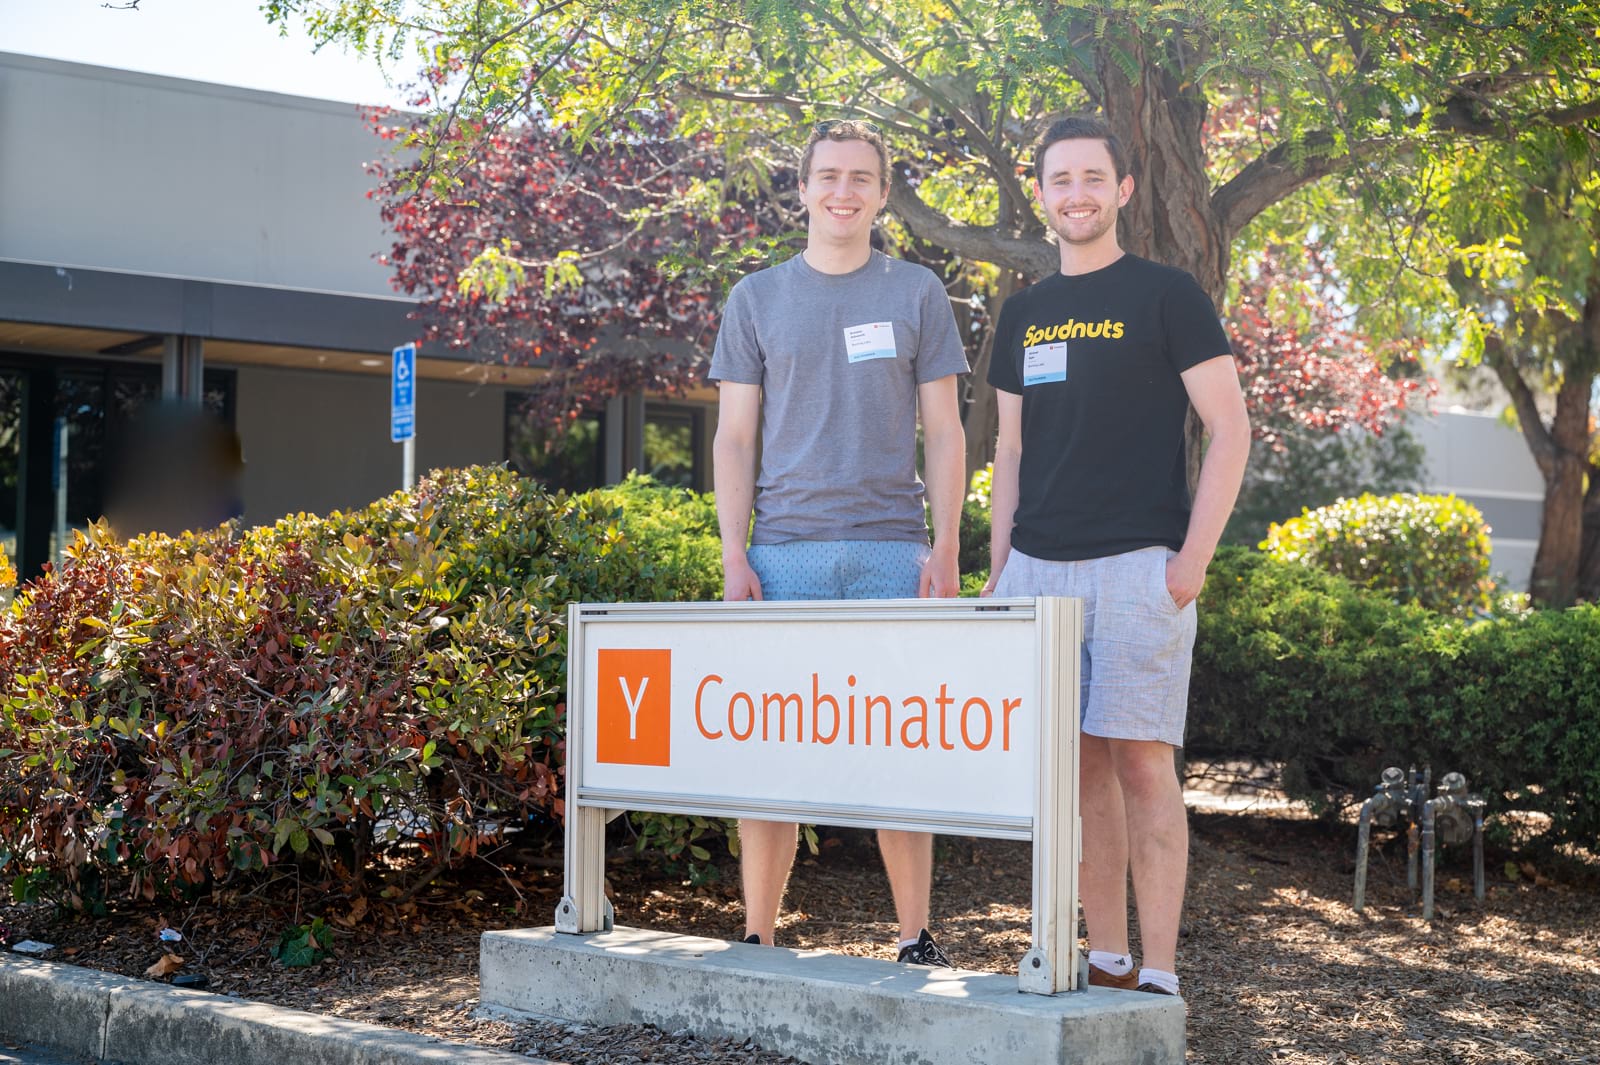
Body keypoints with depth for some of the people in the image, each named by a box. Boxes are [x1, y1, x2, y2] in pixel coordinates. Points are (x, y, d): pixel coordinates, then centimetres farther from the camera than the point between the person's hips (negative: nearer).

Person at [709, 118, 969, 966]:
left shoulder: (917, 294, 11)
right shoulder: (756, 299, 12)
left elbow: (943, 433, 8)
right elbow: (734, 438, 9)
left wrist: (944, 548, -3)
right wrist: (734, 556, -1)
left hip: (891, 551, 0)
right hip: (785, 552, 1)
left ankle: (916, 942, 6)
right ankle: (756, 941, 6)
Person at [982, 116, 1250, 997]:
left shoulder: (1165, 296, 0)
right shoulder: (1023, 314, 16)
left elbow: (1230, 430, -3)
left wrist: (1193, 558, -11)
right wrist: (997, 568, 11)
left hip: (1138, 567, -5)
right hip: (1039, 568, 5)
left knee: (1140, 760, -8)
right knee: (1079, 766, 7)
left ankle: (1158, 978, -4)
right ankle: (1107, 964, 14)